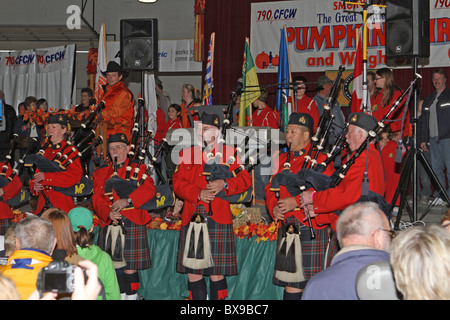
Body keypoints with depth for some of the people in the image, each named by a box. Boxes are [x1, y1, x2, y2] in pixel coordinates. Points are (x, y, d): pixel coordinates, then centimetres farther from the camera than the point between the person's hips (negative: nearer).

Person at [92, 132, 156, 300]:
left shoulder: (139, 169, 9)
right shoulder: (100, 173, 17)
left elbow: (149, 188, -8)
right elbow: (97, 198, 6)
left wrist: (128, 200, -21)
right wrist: (108, 212, -14)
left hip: (132, 224, -3)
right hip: (109, 225, 3)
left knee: (130, 269, -5)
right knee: (116, 267, 5)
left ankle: (132, 297, 1)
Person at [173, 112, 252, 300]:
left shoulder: (229, 153, 8)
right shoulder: (186, 154, 15)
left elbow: (245, 179, 1)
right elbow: (178, 182, 6)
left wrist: (224, 184, -18)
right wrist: (198, 194, -12)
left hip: (218, 221, -3)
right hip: (192, 220, 3)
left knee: (217, 274, -2)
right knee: (192, 273, 4)